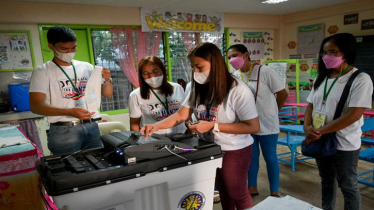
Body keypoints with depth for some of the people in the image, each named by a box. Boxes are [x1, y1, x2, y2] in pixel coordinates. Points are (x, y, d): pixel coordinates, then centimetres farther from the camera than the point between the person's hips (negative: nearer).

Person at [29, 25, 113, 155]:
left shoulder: (87, 67, 9)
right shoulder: (43, 72, -1)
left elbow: (107, 94, 11)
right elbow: (36, 106, -10)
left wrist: (107, 80, -11)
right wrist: (69, 112, -24)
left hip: (92, 127, 4)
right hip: (64, 131, -3)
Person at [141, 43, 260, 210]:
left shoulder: (238, 90, -23)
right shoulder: (198, 88, -1)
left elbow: (253, 127, -24)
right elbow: (181, 115, -4)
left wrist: (213, 126, -28)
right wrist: (156, 126, -21)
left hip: (234, 151, -6)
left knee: (237, 193, 14)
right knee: (223, 190, 23)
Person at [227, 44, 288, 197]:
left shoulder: (265, 72, -14)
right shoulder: (235, 76, 1)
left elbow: (283, 94, -8)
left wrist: (271, 111, 3)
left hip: (267, 124, -4)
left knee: (270, 157, 8)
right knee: (251, 156, 16)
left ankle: (274, 192, 25)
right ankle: (252, 188, 33)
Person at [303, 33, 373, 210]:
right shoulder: (321, 78, 7)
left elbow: (353, 115, -21)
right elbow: (310, 106, 7)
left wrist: (320, 131, -21)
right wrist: (307, 127, -11)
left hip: (344, 144, -6)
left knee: (348, 186, 11)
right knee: (327, 181, 22)